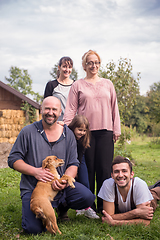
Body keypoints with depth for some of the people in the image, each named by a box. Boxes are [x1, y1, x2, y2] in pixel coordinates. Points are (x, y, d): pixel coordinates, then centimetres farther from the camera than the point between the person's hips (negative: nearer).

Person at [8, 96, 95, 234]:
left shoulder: (68, 135, 6)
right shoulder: (28, 132, -1)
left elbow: (73, 164, 4)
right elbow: (13, 159, -1)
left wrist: (65, 180, -18)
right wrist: (34, 171, -17)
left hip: (61, 187, 3)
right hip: (32, 188, -2)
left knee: (87, 197, -21)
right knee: (33, 228, -22)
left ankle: (62, 207, 12)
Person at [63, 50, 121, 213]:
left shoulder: (107, 84, 15)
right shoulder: (78, 85, 9)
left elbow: (114, 107, 16)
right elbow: (71, 109, 4)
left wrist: (116, 129, 10)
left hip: (105, 132, 1)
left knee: (104, 169, -2)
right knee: (88, 169, 1)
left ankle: (104, 206, 6)